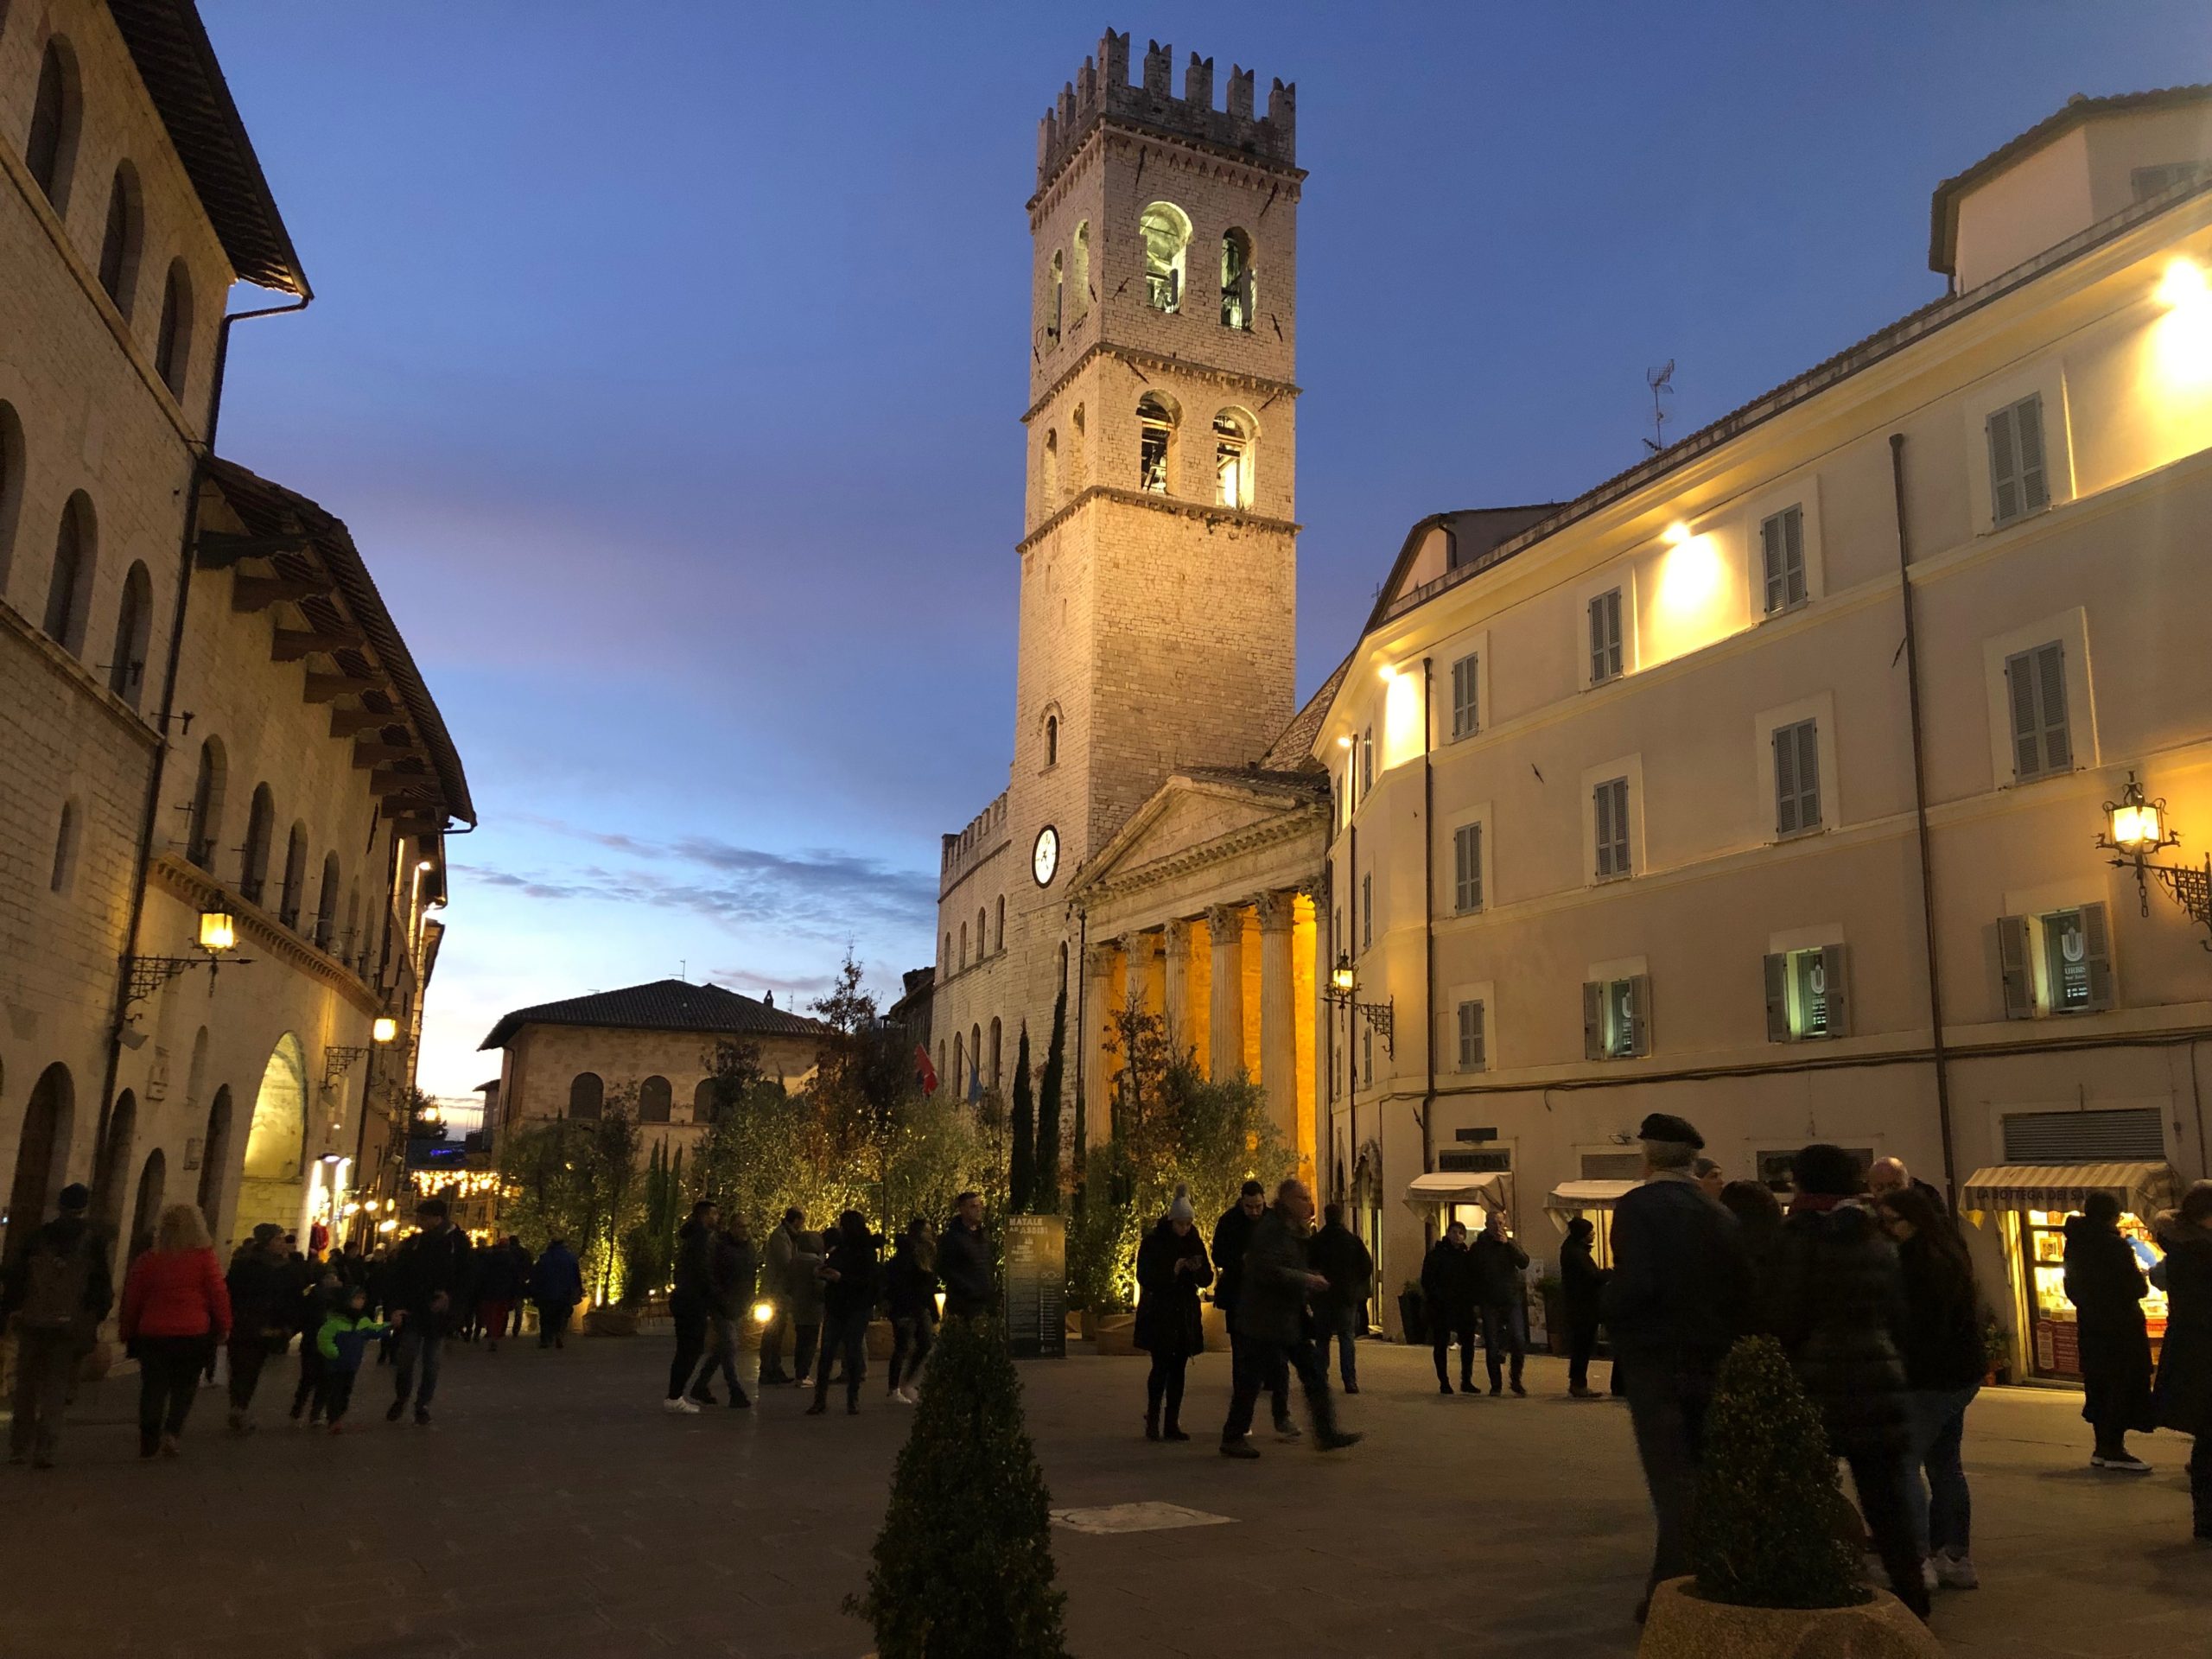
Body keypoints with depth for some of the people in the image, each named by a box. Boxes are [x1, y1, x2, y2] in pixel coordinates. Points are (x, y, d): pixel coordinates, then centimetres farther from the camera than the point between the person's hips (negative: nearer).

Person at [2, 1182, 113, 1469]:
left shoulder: (39, 1237, 4)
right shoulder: (94, 1240, -3)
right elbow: (102, 1284, -5)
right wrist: (96, 1318, 5)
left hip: (32, 1323, 2)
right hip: (71, 1325, -2)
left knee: (26, 1386, 15)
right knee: (55, 1390, 5)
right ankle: (44, 1450, -4)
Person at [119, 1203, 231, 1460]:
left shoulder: (147, 1259, 3)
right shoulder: (205, 1257, -6)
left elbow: (132, 1299, 7)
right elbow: (218, 1294, -6)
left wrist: (128, 1333, 17)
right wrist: (223, 1328, 4)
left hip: (152, 1334, 2)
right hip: (193, 1334, -2)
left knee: (153, 1389, 11)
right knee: (184, 1388, 10)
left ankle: (148, 1443, 8)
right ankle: (172, 1432, -6)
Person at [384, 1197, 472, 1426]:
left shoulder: (457, 1242, -4)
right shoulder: (413, 1242, -1)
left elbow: (465, 1277, 2)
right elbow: (398, 1276, -1)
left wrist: (449, 1295, -15)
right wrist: (397, 1307, -12)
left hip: (438, 1313, -1)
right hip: (412, 1311, 1)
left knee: (431, 1363, 5)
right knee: (405, 1360, -2)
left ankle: (423, 1406, 22)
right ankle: (400, 1398, 24)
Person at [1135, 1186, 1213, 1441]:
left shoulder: (1194, 1243, 6)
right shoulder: (1153, 1242, -6)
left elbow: (1207, 1280, 9)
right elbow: (1144, 1278, -9)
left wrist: (1198, 1269, -14)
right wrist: (1172, 1271, -21)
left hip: (1185, 1315, 4)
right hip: (1158, 1314, -4)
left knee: (1178, 1369, 4)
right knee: (1161, 1367, -10)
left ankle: (1172, 1424, 9)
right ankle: (1152, 1421, 1)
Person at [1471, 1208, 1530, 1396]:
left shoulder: (1510, 1244, 7)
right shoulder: (1478, 1247, 5)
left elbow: (1524, 1263, -10)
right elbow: (1472, 1274, 7)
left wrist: (1508, 1244, -18)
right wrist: (1478, 1296, -2)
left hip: (1512, 1299, 0)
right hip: (1490, 1303, 0)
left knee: (1519, 1340, -9)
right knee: (1492, 1345, 0)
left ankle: (1516, 1381, 8)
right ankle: (1495, 1385, 10)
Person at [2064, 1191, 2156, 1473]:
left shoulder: (2076, 1243, 6)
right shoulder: (2115, 1246, -18)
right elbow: (2137, 1288, -15)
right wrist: (2143, 1279, 4)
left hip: (2089, 1325, 7)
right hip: (2120, 1328, -7)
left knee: (2098, 1385, 13)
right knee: (2123, 1386, 0)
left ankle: (2102, 1449, 19)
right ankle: (2114, 1450, 1)